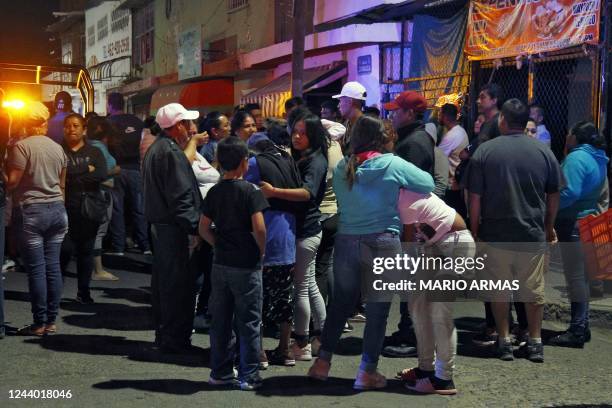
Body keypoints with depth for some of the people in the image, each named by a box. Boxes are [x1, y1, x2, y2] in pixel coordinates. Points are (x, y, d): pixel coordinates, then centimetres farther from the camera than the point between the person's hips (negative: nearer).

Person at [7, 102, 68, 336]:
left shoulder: (22, 146, -9)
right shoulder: (57, 148, 9)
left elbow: (12, 181, -13)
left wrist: (5, 188, 7)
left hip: (31, 211, -6)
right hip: (56, 209, 6)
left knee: (36, 269, -1)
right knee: (53, 266, 7)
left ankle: (39, 323, 3)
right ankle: (51, 321, 12)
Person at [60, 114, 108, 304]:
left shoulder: (94, 152, 9)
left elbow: (102, 175, -8)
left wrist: (73, 177, -8)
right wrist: (87, 170, -10)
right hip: (65, 208, -1)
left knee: (86, 250, 6)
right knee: (65, 249, -8)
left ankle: (83, 291, 16)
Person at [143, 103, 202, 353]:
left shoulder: (156, 149, 16)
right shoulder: (171, 152, -16)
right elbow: (181, 196, -20)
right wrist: (195, 226, -17)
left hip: (159, 222, 11)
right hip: (173, 226, -11)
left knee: (162, 281, 16)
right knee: (179, 285, -4)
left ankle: (163, 334, 25)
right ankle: (175, 339, 1)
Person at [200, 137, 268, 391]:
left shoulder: (214, 192, 5)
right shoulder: (250, 191, -12)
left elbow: (204, 228, 6)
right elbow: (259, 227, -19)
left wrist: (220, 246, 12)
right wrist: (261, 251, -4)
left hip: (221, 264, 5)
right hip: (247, 265, -5)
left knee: (220, 321, 13)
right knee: (249, 323, 4)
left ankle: (220, 372, 22)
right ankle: (248, 376, 9)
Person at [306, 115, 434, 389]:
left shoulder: (341, 168, 5)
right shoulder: (393, 165, -6)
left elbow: (342, 201, 12)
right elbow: (428, 184, -2)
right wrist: (400, 186, 14)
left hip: (346, 241, 4)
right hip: (382, 242, -4)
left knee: (341, 303, 17)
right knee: (378, 309, 6)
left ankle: (323, 362, 21)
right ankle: (367, 371, 10)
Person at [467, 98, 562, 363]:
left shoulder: (484, 151, -6)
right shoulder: (544, 152, -1)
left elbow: (475, 198, -6)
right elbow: (553, 196, 7)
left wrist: (474, 230, 5)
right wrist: (549, 227, 21)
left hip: (495, 234, -1)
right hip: (533, 235, 1)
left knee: (498, 290, 11)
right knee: (533, 290, 12)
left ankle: (504, 341, 16)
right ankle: (535, 343, 19)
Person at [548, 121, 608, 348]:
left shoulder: (576, 158, -15)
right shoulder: (599, 159, 15)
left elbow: (570, 192, -24)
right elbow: (602, 193, 20)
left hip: (573, 223, -10)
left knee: (575, 276, -6)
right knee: (581, 276, 16)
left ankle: (577, 331, -3)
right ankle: (582, 326, 23)